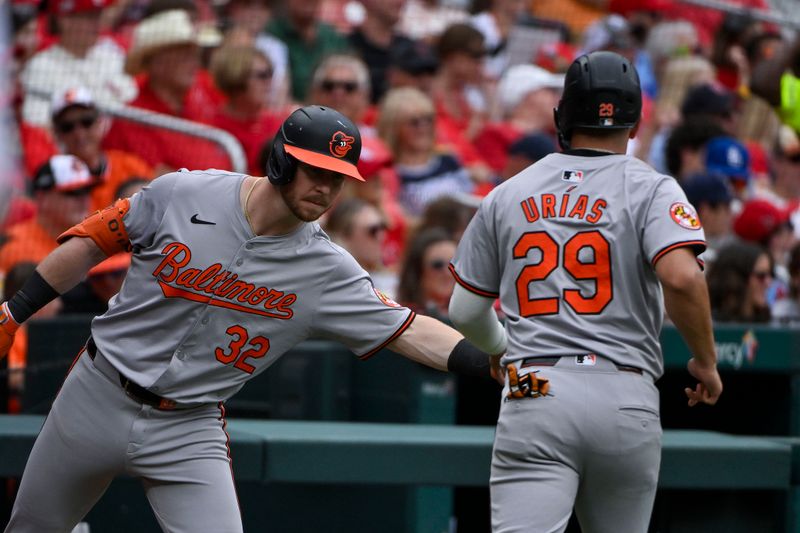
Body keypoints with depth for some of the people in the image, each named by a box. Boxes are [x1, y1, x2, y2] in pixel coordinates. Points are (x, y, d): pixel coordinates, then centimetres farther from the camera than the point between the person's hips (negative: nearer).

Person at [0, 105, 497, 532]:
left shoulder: (328, 271, -10)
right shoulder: (182, 194, -12)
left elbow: (409, 330, -15)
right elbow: (94, 242, -1)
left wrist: (491, 363, -29)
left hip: (190, 431, 0)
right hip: (98, 397, 0)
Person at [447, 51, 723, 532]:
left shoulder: (507, 195, 13)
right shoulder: (650, 189, 3)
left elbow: (465, 311, 17)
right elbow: (681, 277, -16)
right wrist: (706, 362, -1)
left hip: (534, 391, 1)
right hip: (625, 400, -1)